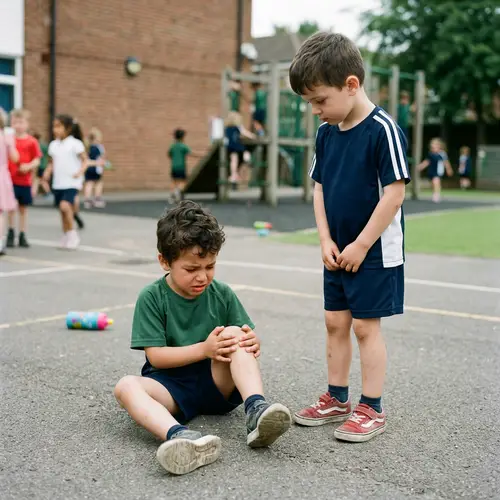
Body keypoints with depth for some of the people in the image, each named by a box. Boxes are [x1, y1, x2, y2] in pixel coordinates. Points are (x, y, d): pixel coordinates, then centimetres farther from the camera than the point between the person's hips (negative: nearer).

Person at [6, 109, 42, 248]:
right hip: (10, 179, 0)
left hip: (25, 180, 0)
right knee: (11, 208, 3)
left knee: (23, 208, 10)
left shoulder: (31, 141, -2)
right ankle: (11, 234, 14)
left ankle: (22, 236, 18)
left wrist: (29, 166, -19)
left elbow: (37, 160, -3)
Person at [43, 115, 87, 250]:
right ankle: (66, 237, 22)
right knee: (62, 210, 10)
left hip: (72, 183, -6)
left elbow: (85, 160, -5)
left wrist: (80, 172, -21)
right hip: (58, 183, 6)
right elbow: (52, 162, 17)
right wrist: (48, 172, -2)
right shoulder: (53, 145, 10)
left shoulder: (75, 144, -6)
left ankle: (72, 234, -8)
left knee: (65, 206, -23)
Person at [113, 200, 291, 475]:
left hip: (218, 383, 2)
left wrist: (252, 342, -22)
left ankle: (256, 411, -40)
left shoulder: (222, 294, 2)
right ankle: (179, 436, -59)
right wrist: (204, 349, -24)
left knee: (235, 333, -22)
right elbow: (155, 356, -11)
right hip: (172, 385, -1)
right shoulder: (151, 298, -5)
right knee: (126, 386, -31)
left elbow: (244, 336, 4)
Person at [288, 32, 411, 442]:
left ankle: (372, 409, 13)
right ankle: (337, 400, 26)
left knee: (366, 326, -1)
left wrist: (361, 246, -17)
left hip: (374, 252, -7)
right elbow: (320, 189, 9)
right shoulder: (327, 133, 4)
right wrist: (326, 240, -1)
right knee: (336, 322, 12)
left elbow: (395, 193, -19)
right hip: (337, 253, 7)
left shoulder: (383, 130, -17)